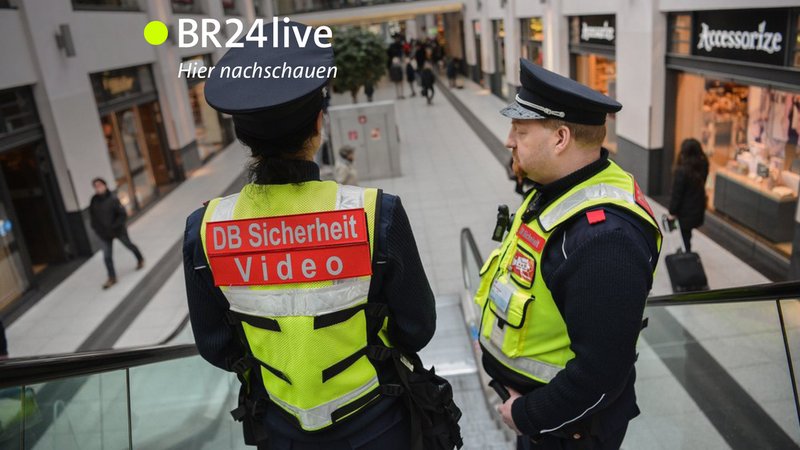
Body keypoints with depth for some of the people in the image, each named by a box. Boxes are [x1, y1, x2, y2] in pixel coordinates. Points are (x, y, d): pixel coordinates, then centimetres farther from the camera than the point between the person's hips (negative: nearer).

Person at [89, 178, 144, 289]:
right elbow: (92, 215, 6)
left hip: (118, 230, -3)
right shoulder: (94, 201, -8)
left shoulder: (112, 199, -20)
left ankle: (140, 259, 48)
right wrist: (96, 228, -1)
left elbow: (123, 215, -19)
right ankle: (112, 278, 14)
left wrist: (114, 226, -23)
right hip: (104, 234, 3)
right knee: (107, 256, 3)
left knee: (129, 245, 21)